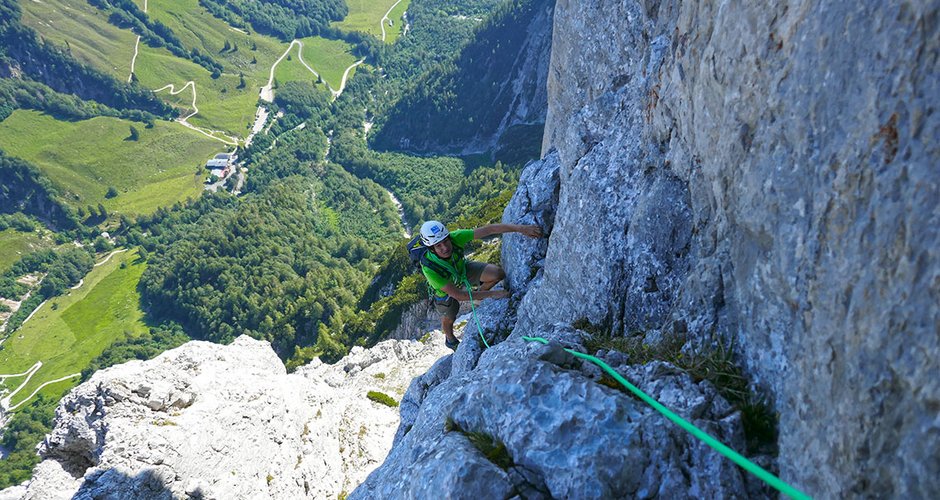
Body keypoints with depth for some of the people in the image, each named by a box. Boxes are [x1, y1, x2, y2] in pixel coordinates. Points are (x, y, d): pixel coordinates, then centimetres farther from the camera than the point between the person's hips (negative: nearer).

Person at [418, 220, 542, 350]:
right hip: (446, 288, -2)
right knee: (448, 320, 17)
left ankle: (480, 292, 19)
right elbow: (458, 295, -38)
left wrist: (521, 228, -49)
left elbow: (490, 229, -39)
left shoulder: (454, 237, -39)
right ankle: (449, 339, 56)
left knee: (497, 274, -17)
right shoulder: (429, 268, -44)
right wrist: (492, 294, -36)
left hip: (462, 269, 2)